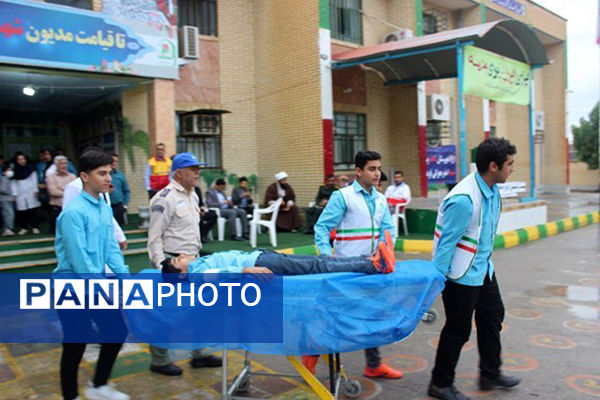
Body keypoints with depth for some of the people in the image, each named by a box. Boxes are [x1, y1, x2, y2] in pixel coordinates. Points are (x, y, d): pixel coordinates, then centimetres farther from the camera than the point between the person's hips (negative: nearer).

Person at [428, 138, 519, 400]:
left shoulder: (492, 190, 1)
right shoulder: (464, 200, -30)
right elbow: (446, 242, -25)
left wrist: (485, 259, 21)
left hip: (482, 268, 10)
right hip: (462, 275, -10)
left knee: (492, 317, 21)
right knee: (458, 330, 3)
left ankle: (490, 374, 41)